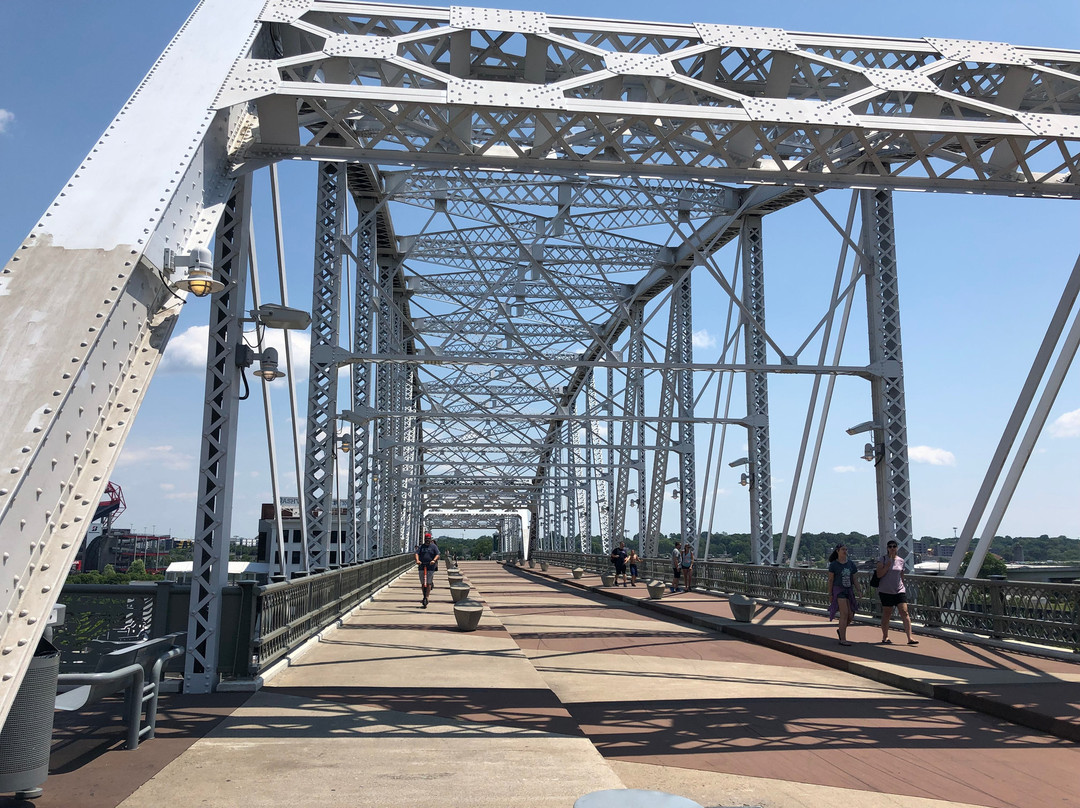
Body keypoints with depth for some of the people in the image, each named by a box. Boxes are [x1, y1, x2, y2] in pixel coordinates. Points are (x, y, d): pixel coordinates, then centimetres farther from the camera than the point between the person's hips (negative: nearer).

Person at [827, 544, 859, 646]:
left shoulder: (850, 563, 9)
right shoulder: (833, 564, -3)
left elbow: (854, 578, 13)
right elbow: (830, 580, 0)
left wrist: (857, 590, 0)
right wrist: (830, 594, -3)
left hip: (849, 590, 5)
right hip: (839, 590, -5)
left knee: (850, 616, 3)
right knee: (844, 614, -14)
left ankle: (840, 631, 31)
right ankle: (843, 639, -9)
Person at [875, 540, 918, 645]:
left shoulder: (901, 561, 10)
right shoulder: (882, 559, -2)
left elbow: (901, 576, 18)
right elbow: (879, 574, -12)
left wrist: (904, 587, 17)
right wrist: (888, 564, -18)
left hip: (899, 591, 3)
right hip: (886, 591, -3)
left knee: (905, 612, -9)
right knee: (886, 614, 4)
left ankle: (910, 638, -12)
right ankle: (885, 637, 17)